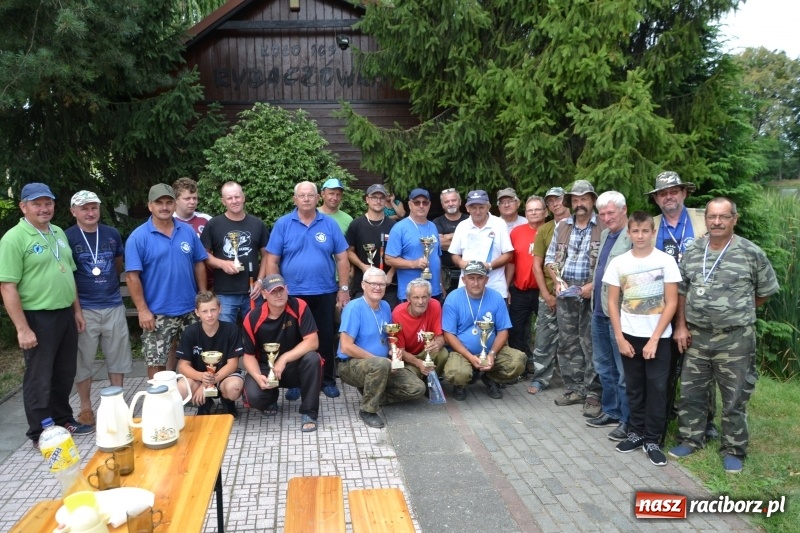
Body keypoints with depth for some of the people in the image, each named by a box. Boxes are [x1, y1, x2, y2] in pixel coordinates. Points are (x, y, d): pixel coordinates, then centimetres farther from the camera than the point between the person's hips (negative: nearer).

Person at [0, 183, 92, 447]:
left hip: (65, 314, 7)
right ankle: (40, 434, 17)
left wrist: (77, 310, 14)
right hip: (38, 318, -7)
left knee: (64, 374, 17)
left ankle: (64, 421, 33)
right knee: (39, 378, 5)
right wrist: (22, 328, -20)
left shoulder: (58, 233, 11)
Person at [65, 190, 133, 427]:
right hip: (84, 309, -3)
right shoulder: (67, 238, -5)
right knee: (83, 361, 6)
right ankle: (85, 407, 20)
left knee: (117, 357, 10)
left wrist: (106, 280, 12)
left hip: (114, 306, 4)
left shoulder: (112, 234, 6)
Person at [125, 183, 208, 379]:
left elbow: (199, 265, 8)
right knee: (157, 363, 5)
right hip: (157, 313, -3)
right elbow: (133, 276, -11)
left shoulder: (188, 231, 4)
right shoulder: (138, 237, -8)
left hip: (190, 309, 4)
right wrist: (143, 310, -14)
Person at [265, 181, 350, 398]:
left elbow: (342, 258, 3)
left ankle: (327, 381, 24)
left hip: (325, 293, 1)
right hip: (293, 294, -1)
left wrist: (344, 288, -1)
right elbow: (272, 261, -2)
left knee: (326, 339, 10)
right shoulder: (283, 224, -2)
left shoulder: (330, 224, 2)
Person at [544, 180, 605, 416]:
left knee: (591, 345, -3)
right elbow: (550, 258, 15)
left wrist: (594, 285, -16)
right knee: (567, 343, 10)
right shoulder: (562, 226, 11)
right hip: (566, 293, 5)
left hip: (591, 293, -5)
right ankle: (575, 389, 21)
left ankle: (593, 394, 5)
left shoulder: (604, 227, -4)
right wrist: (557, 281, -1)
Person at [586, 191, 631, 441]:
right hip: (599, 309, 9)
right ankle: (611, 411, 32)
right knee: (603, 365, 18)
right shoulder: (605, 234, 14)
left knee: (623, 369, 1)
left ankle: (628, 420, 13)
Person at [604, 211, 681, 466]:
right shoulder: (618, 263, 0)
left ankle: (652, 440, 12)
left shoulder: (665, 261, -6)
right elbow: (613, 303, 4)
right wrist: (619, 337, -4)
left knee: (657, 388, 1)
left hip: (658, 337, -2)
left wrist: (654, 339, -11)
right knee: (634, 387, 10)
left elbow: (672, 303, -7)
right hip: (629, 336, 2)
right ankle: (636, 432, 24)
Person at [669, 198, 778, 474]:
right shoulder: (692, 251, 3)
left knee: (734, 398, 7)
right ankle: (690, 439, 29)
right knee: (691, 392, 13)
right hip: (696, 336, 4)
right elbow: (682, 290, 9)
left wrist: (739, 312, 9)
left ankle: (733, 450, 22)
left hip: (735, 338, -3)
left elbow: (766, 291, 4)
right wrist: (681, 326, 3)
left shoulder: (751, 253, -8)